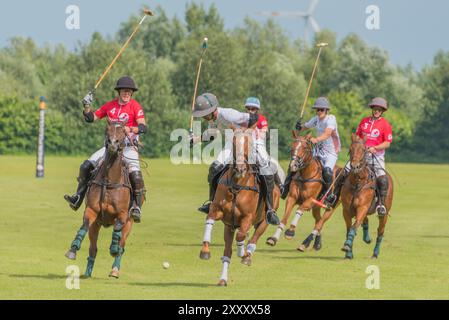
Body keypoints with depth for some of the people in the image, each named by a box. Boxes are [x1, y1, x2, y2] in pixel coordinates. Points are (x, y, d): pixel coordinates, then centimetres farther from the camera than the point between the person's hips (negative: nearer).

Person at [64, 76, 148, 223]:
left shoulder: (135, 106, -5)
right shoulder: (110, 105, 10)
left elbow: (143, 127, -15)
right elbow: (91, 118, 16)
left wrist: (129, 129, -32)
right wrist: (87, 106, -1)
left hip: (128, 145, -5)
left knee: (135, 173, -30)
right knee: (86, 166, -4)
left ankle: (137, 207, -24)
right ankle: (78, 198, 5)